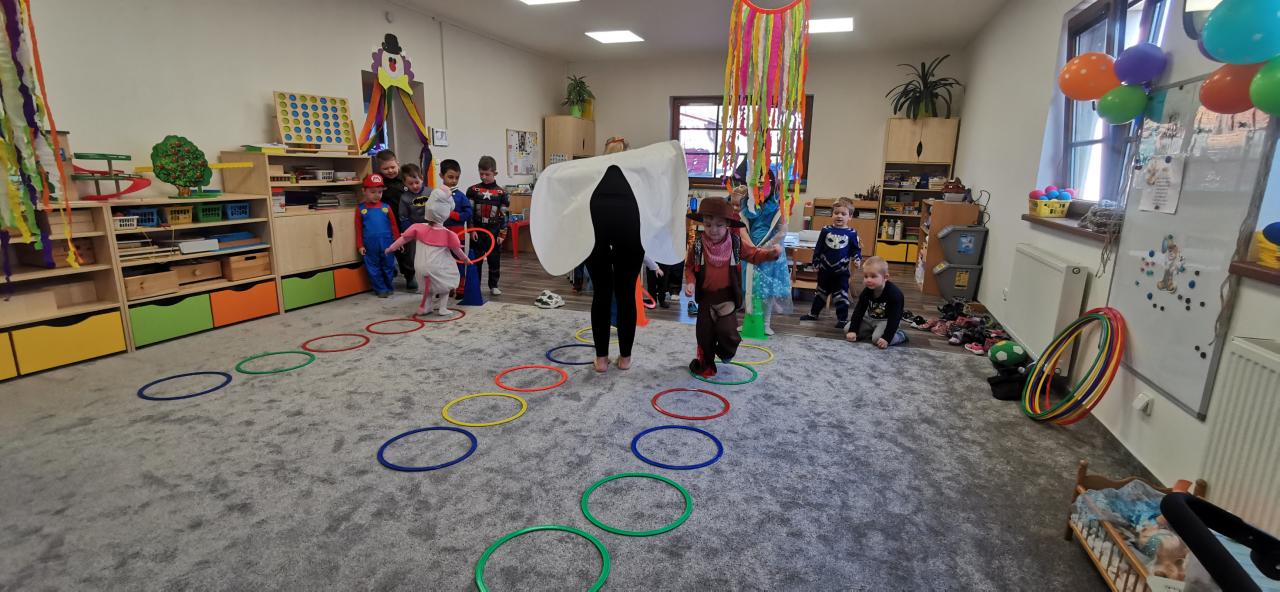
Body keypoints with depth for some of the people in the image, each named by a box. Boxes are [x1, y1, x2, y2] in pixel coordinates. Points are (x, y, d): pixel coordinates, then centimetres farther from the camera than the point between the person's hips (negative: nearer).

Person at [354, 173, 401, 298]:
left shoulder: (386, 207, 0)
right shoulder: (360, 208, 0)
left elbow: (394, 225, 4)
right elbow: (358, 229, 2)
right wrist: (360, 245, 0)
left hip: (387, 244, 0)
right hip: (370, 246, 0)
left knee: (388, 267, 11)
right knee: (373, 269, 8)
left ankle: (388, 287, 28)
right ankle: (381, 289, 20)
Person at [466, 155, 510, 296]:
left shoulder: (501, 192, -1)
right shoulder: (473, 190, 0)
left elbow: (504, 215, 0)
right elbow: (469, 212, 1)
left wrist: (502, 234, -4)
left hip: (494, 232, 0)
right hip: (477, 232, 0)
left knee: (495, 260, 7)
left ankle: (493, 286, 19)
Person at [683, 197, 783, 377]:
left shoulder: (736, 243, -5)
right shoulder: (698, 245, -6)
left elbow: (754, 255, 3)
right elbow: (689, 266, 5)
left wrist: (771, 252, -16)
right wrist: (690, 282, -13)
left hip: (727, 296, -1)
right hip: (706, 296, 2)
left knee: (726, 330, -14)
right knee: (704, 333, 8)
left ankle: (726, 351, 22)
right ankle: (706, 365, 28)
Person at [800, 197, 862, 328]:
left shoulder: (852, 233, -6)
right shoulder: (826, 231, -2)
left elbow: (856, 249, 2)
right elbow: (818, 248, 2)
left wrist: (857, 259, -15)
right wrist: (816, 263, 2)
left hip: (841, 271, -2)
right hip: (825, 269, 2)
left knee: (841, 296, 2)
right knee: (821, 293, 19)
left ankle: (842, 319, 11)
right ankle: (813, 313, 32)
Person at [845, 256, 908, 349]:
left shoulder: (894, 294, -29)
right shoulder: (866, 291, -13)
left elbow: (894, 318, -29)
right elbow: (858, 311, -8)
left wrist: (886, 338, -36)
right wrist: (852, 330, -17)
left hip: (886, 321, -5)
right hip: (870, 319, 5)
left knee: (877, 339, -31)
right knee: (847, 330, -7)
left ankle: (900, 335, -3)